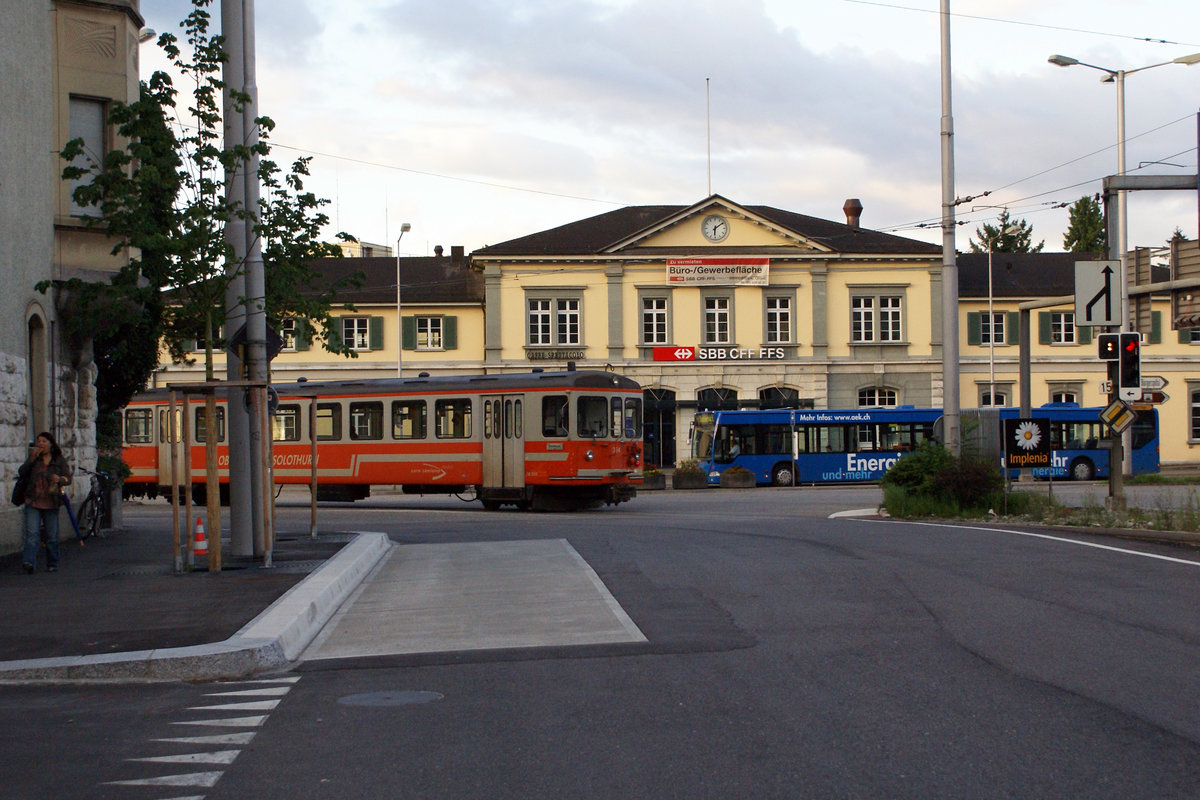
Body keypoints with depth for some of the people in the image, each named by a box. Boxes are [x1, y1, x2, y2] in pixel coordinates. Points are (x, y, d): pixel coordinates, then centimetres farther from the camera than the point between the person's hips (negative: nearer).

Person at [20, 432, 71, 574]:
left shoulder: (59, 461, 7)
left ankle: (52, 565, 17)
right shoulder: (34, 459, 13)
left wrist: (60, 479, -22)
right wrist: (32, 459, -9)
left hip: (51, 503, -1)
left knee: (52, 536, 5)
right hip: (33, 503, 1)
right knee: (31, 533, -13)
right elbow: (21, 473, 3)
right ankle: (30, 562, -22)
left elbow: (68, 478, 0)